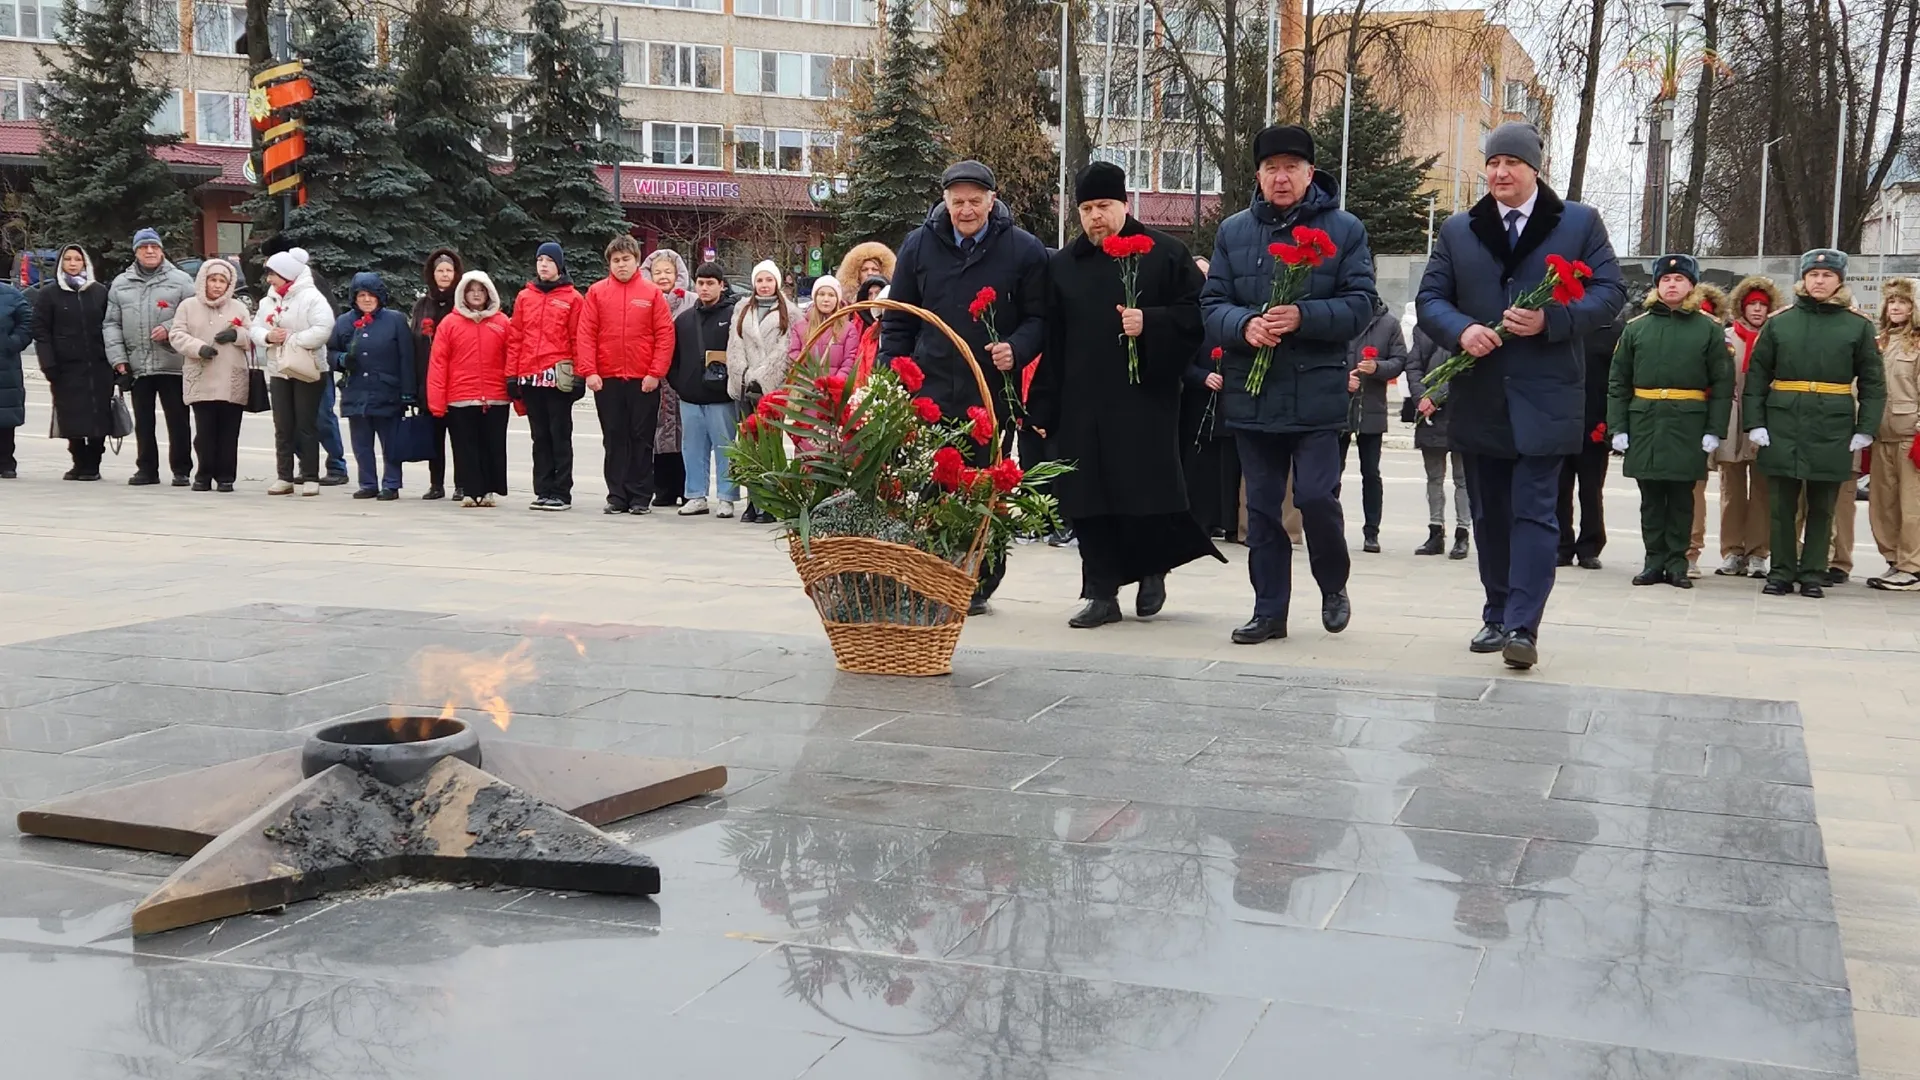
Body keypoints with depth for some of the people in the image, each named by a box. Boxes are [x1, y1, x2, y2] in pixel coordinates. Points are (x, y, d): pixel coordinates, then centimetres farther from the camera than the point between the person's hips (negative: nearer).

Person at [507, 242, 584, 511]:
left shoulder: (572, 298, 1)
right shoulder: (524, 297, 12)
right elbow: (515, 338, 11)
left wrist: (578, 375, -7)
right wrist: (512, 375, 6)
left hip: (558, 378, -4)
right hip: (530, 377, 4)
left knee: (560, 435, 0)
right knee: (540, 436, 9)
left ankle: (562, 493, 3)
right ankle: (543, 491, 13)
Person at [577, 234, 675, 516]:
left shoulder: (652, 293, 2)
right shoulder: (596, 292, 5)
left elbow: (665, 335, -1)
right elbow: (585, 334, 1)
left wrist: (656, 373, -8)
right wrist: (589, 371, -8)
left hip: (643, 381, -1)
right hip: (607, 379, 1)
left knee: (642, 439, 4)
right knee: (614, 440, 6)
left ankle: (640, 497, 10)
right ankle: (617, 496, 11)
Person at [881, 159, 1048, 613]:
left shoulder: (1023, 249, 0)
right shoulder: (919, 245, 7)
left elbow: (1039, 318, 4)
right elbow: (897, 321, 12)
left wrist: (1017, 348, -17)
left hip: (992, 394, -1)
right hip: (929, 391, 1)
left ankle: (979, 584, 15)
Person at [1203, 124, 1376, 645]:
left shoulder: (1344, 229, 1)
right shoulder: (1233, 232, 8)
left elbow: (1361, 304, -5)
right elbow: (1212, 305, 5)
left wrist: (1303, 317, -21)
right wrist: (1245, 324, -17)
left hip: (1317, 393, -3)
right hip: (1251, 393, 3)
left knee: (1317, 496, -7)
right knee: (1262, 506, 8)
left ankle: (1333, 585, 21)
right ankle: (1269, 610, 18)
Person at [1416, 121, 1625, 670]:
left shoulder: (1580, 223, 4)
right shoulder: (1458, 230, 12)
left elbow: (1610, 292, -1)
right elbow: (1430, 298, 7)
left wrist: (1550, 320, -17)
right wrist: (1461, 330, -14)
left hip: (1544, 398, -4)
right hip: (1478, 398, 4)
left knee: (1533, 513, -8)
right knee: (1489, 515, 11)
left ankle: (1521, 628, -12)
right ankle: (1497, 616, 22)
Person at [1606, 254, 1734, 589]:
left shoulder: (1710, 329, 3)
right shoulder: (1636, 327, 7)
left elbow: (1723, 384, 0)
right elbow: (1618, 382, 6)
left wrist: (1714, 431, -7)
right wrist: (1617, 426, -1)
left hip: (1688, 425, -2)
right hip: (1645, 423, 2)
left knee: (1681, 497, 4)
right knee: (1651, 497, 6)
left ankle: (1677, 564, 11)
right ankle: (1655, 561, 13)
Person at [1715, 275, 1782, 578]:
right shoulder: (1726, 337, 7)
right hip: (1732, 422, 1)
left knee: (1762, 490, 1)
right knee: (1732, 490, 5)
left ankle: (1757, 554, 6)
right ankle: (1732, 552, 10)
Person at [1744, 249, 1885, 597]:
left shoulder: (1858, 326, 6)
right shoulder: (1779, 323, 7)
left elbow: (1873, 383, 6)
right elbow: (1757, 376, 5)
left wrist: (1865, 430, -2)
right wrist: (1755, 423, -3)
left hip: (1833, 429, 0)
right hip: (1783, 427, 0)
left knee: (1822, 506, 7)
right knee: (1782, 505, 4)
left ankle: (1813, 574, 14)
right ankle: (1781, 572, 12)